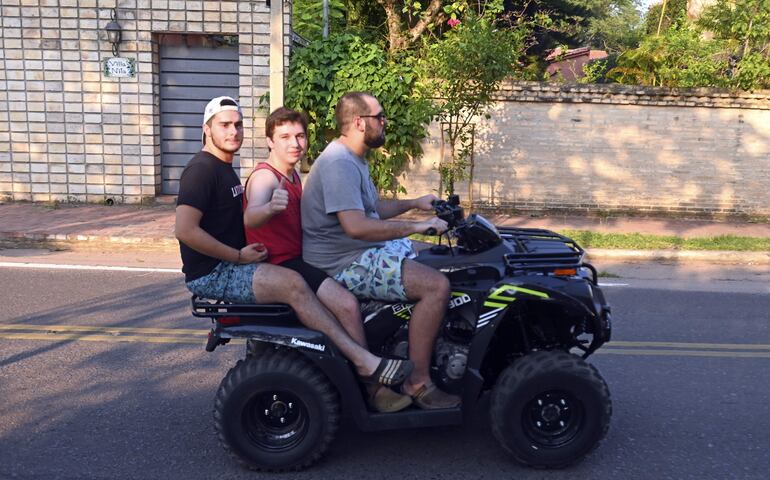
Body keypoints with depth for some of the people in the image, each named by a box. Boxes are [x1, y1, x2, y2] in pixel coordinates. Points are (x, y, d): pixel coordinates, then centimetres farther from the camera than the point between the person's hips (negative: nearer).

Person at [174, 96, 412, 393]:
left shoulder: (225, 169, 19)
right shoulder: (202, 169, -12)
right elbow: (185, 230, -23)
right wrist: (238, 256, -20)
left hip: (230, 265, 10)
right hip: (211, 275, -10)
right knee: (293, 284, -28)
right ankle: (363, 362, -25)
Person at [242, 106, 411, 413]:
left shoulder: (293, 176, 14)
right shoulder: (265, 176, -15)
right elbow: (249, 218, -37)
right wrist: (271, 207, -58)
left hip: (298, 258, 10)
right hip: (279, 266, -10)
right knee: (347, 304, -26)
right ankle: (375, 390, -14)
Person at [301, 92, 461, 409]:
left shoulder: (353, 159, 16)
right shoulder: (339, 163, -20)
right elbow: (356, 226, -32)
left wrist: (414, 203, 15)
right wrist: (417, 226, -25)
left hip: (364, 252, 11)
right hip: (345, 264, -11)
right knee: (437, 285, -22)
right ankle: (417, 382, -11)